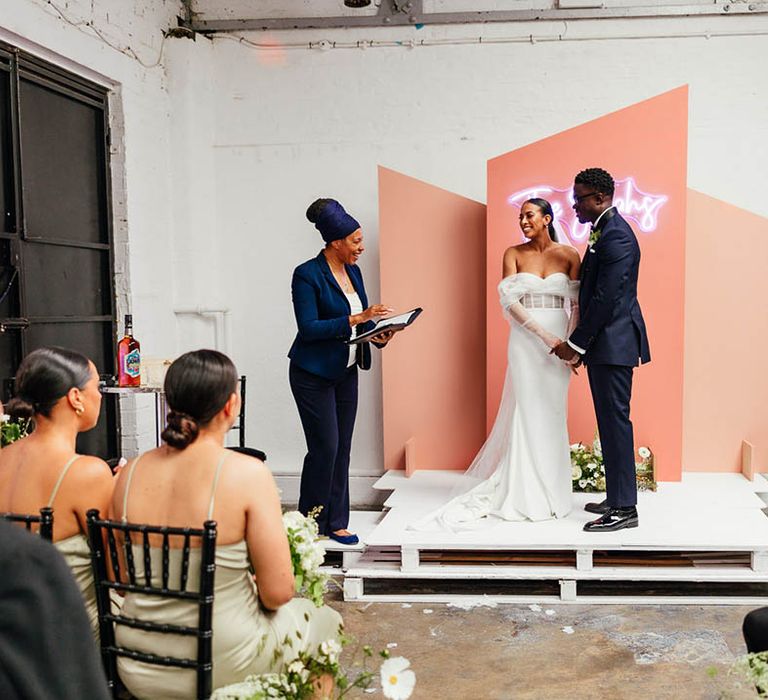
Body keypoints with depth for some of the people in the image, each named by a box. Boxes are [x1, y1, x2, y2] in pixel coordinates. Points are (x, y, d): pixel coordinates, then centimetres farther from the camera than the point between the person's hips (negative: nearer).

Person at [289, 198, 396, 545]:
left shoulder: (353, 271, 7)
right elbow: (308, 328, -21)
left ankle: (335, 523, 18)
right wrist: (356, 319, -25)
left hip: (346, 372, 7)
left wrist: (376, 334, -7)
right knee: (324, 447, -6)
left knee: (342, 448, 8)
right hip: (314, 374, -7)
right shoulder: (307, 274, -15)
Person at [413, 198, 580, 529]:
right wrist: (544, 334, -16)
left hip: (559, 342, 1)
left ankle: (551, 492, 20)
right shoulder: (514, 253, 3)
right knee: (527, 413, 1)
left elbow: (577, 304, 3)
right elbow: (509, 301, -7)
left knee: (553, 415, 7)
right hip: (524, 341, -1)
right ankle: (527, 495, 12)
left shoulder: (568, 255, 5)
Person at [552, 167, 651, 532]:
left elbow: (606, 298, -20)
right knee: (610, 421, 15)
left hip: (613, 343, -10)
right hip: (604, 343, 10)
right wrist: (580, 344, 16)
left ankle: (624, 509, 3)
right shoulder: (604, 231, 16)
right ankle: (617, 498, 25)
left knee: (615, 420, -5)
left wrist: (576, 343, -14)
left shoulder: (616, 235, -16)